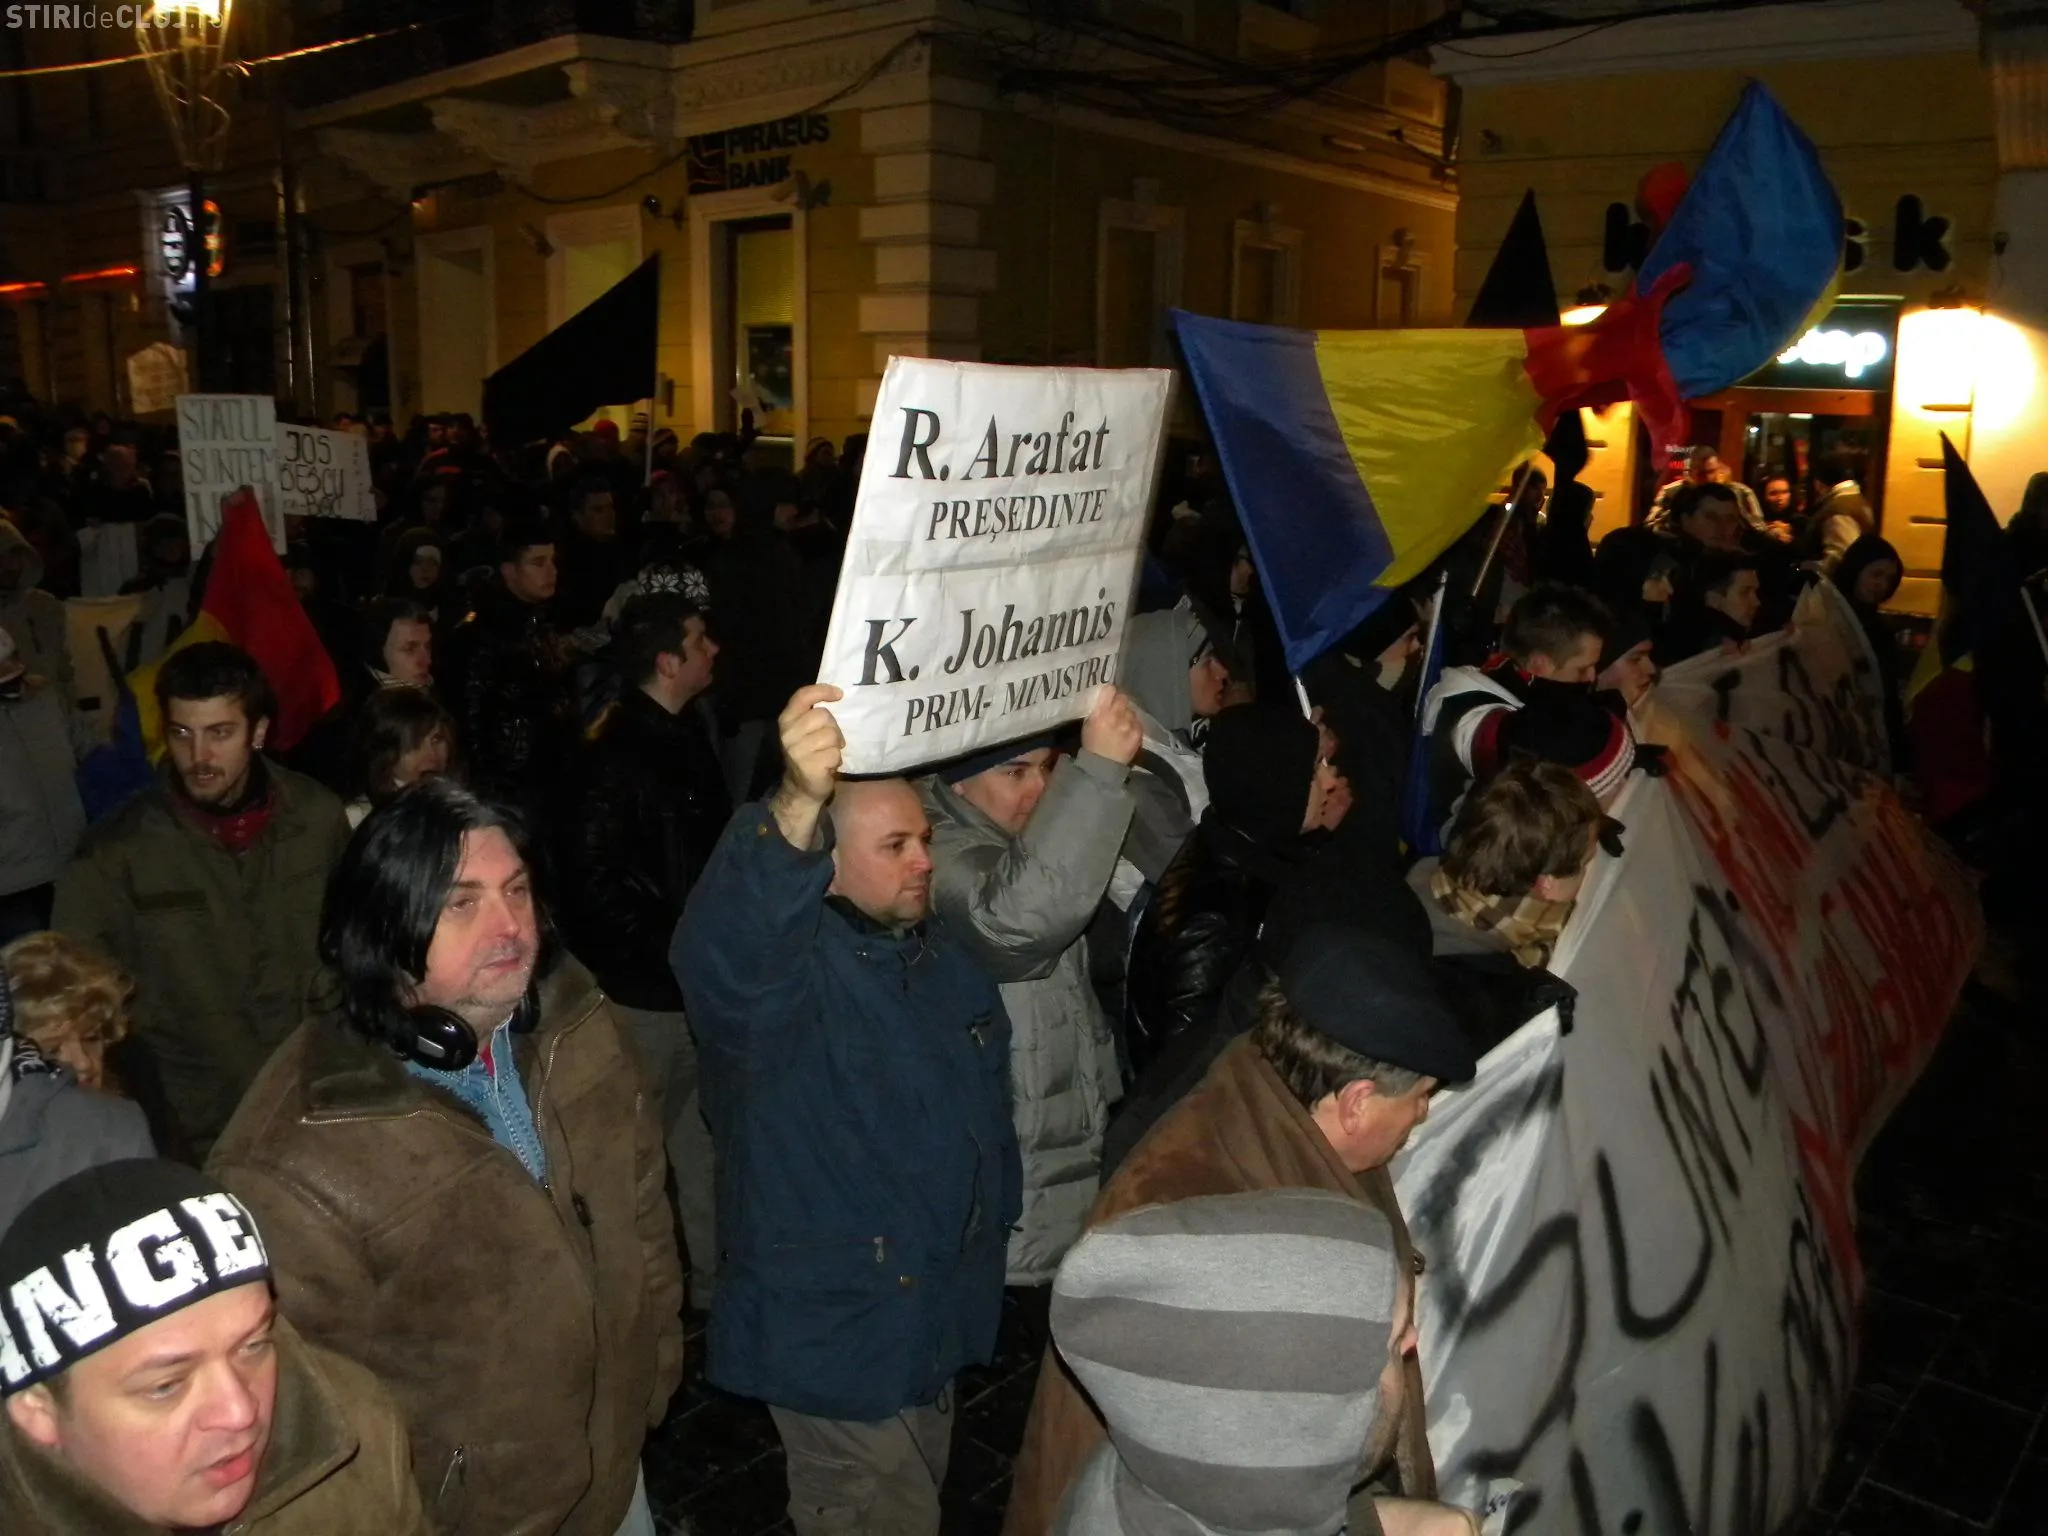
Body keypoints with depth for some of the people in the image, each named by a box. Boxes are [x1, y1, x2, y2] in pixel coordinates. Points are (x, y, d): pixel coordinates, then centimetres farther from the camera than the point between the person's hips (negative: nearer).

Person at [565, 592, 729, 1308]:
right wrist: (667, 949, -16)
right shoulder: (617, 752, -19)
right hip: (648, 990, -8)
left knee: (703, 1138, 18)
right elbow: (593, 879, -20)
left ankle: (712, 1281, 33)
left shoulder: (687, 733, 7)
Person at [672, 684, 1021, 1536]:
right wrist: (794, 809, -64)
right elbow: (721, 951, -48)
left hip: (937, 1315, 8)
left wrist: (993, 1229, 21)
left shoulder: (939, 951, 4)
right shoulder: (785, 963, -22)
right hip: (834, 1331, -8)